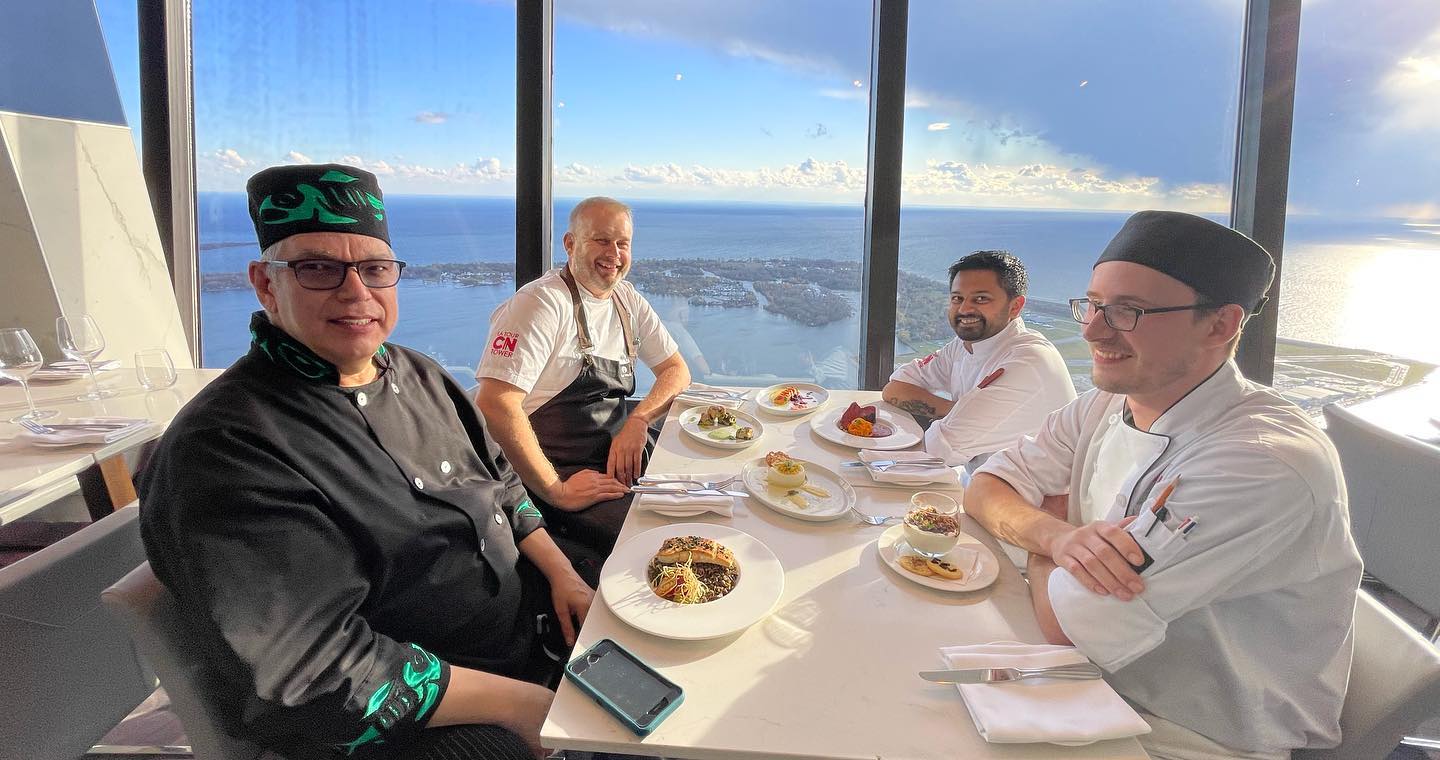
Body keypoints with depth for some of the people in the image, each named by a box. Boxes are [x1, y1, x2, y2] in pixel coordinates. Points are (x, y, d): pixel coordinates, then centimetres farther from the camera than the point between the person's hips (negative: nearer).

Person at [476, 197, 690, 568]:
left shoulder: (626, 299, 10)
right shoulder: (543, 303, -16)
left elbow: (676, 369, 14)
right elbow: (494, 405, -25)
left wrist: (639, 419, -7)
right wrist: (556, 491, -23)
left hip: (621, 454, 9)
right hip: (560, 471, -8)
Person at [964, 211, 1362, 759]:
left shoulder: (1266, 465, -28)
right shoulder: (1106, 406, -2)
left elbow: (1064, 622, -27)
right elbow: (986, 490, 0)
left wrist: (1045, 528, -6)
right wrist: (1058, 537, -21)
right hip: (1098, 691, 6)